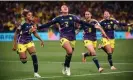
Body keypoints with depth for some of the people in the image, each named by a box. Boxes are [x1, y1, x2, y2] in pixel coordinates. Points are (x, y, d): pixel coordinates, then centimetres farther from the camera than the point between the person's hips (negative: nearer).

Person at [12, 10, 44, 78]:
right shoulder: (23, 24, -21)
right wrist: (15, 44, -13)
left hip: (29, 42, 5)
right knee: (24, 61, -2)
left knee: (34, 56, -15)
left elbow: (35, 33, 12)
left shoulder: (32, 24, -4)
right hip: (21, 43, -5)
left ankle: (36, 73, -8)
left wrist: (40, 40, 4)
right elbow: (16, 34, -13)